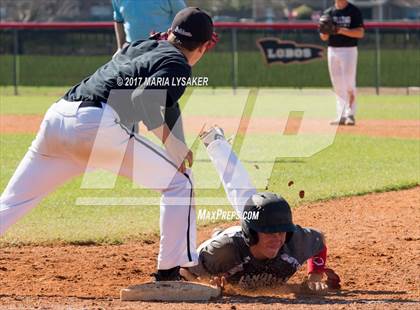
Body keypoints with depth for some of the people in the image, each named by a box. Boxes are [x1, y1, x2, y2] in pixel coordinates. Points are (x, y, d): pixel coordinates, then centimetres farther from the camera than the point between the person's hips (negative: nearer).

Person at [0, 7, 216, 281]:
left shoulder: (141, 47, 28)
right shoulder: (178, 66, 6)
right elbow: (144, 100, -11)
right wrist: (172, 144, -6)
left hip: (56, 116, 7)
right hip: (96, 124, -7)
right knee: (178, 181, 9)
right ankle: (171, 271, 7)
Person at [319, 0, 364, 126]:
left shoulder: (354, 11, -3)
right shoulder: (328, 13, 10)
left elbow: (360, 33, -11)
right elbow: (323, 37, 9)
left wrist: (341, 30, -21)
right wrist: (325, 31, -14)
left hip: (348, 50, -5)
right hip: (332, 50, 5)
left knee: (349, 84, -8)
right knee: (337, 86, 6)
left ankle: (350, 115, -5)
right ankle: (341, 116, 10)